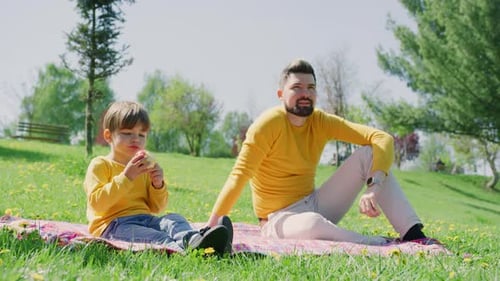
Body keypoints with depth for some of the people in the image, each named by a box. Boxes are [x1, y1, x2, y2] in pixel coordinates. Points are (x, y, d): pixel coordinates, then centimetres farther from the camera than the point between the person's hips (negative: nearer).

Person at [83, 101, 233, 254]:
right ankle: (178, 247, -65)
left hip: (145, 219, 6)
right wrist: (126, 177, -19)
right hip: (113, 224, -6)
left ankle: (193, 239, -56)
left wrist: (158, 185, -1)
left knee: (173, 219, -22)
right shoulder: (100, 164, 3)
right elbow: (97, 203, -13)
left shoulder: (145, 167, 22)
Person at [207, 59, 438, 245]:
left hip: (315, 205, 6)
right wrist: (209, 229, -30)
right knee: (312, 224, -43)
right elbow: (238, 177, -22)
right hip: (280, 219, -6)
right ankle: (384, 246, -22)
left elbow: (383, 139, -11)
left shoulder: (321, 121, -2)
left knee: (369, 154, -11)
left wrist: (374, 187, -29)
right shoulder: (269, 123, -16)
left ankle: (414, 236, -22)